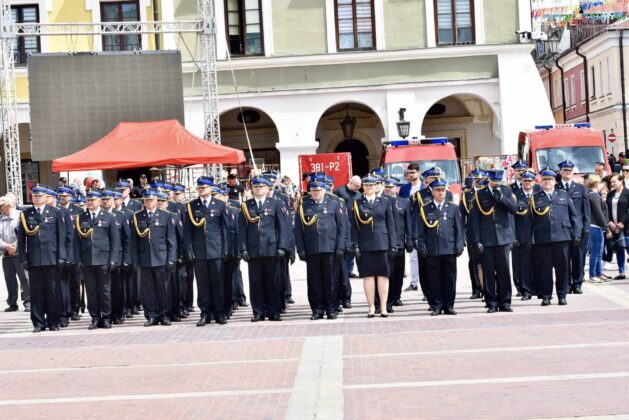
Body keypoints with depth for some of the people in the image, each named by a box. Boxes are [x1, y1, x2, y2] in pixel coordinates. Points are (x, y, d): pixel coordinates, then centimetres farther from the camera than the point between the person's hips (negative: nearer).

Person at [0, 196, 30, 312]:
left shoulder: (20, 216, -2)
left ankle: (28, 302, -5)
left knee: (24, 278, -7)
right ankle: (12, 303, 13)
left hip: (19, 253, -5)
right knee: (9, 279, 6)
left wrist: (14, 246, -14)